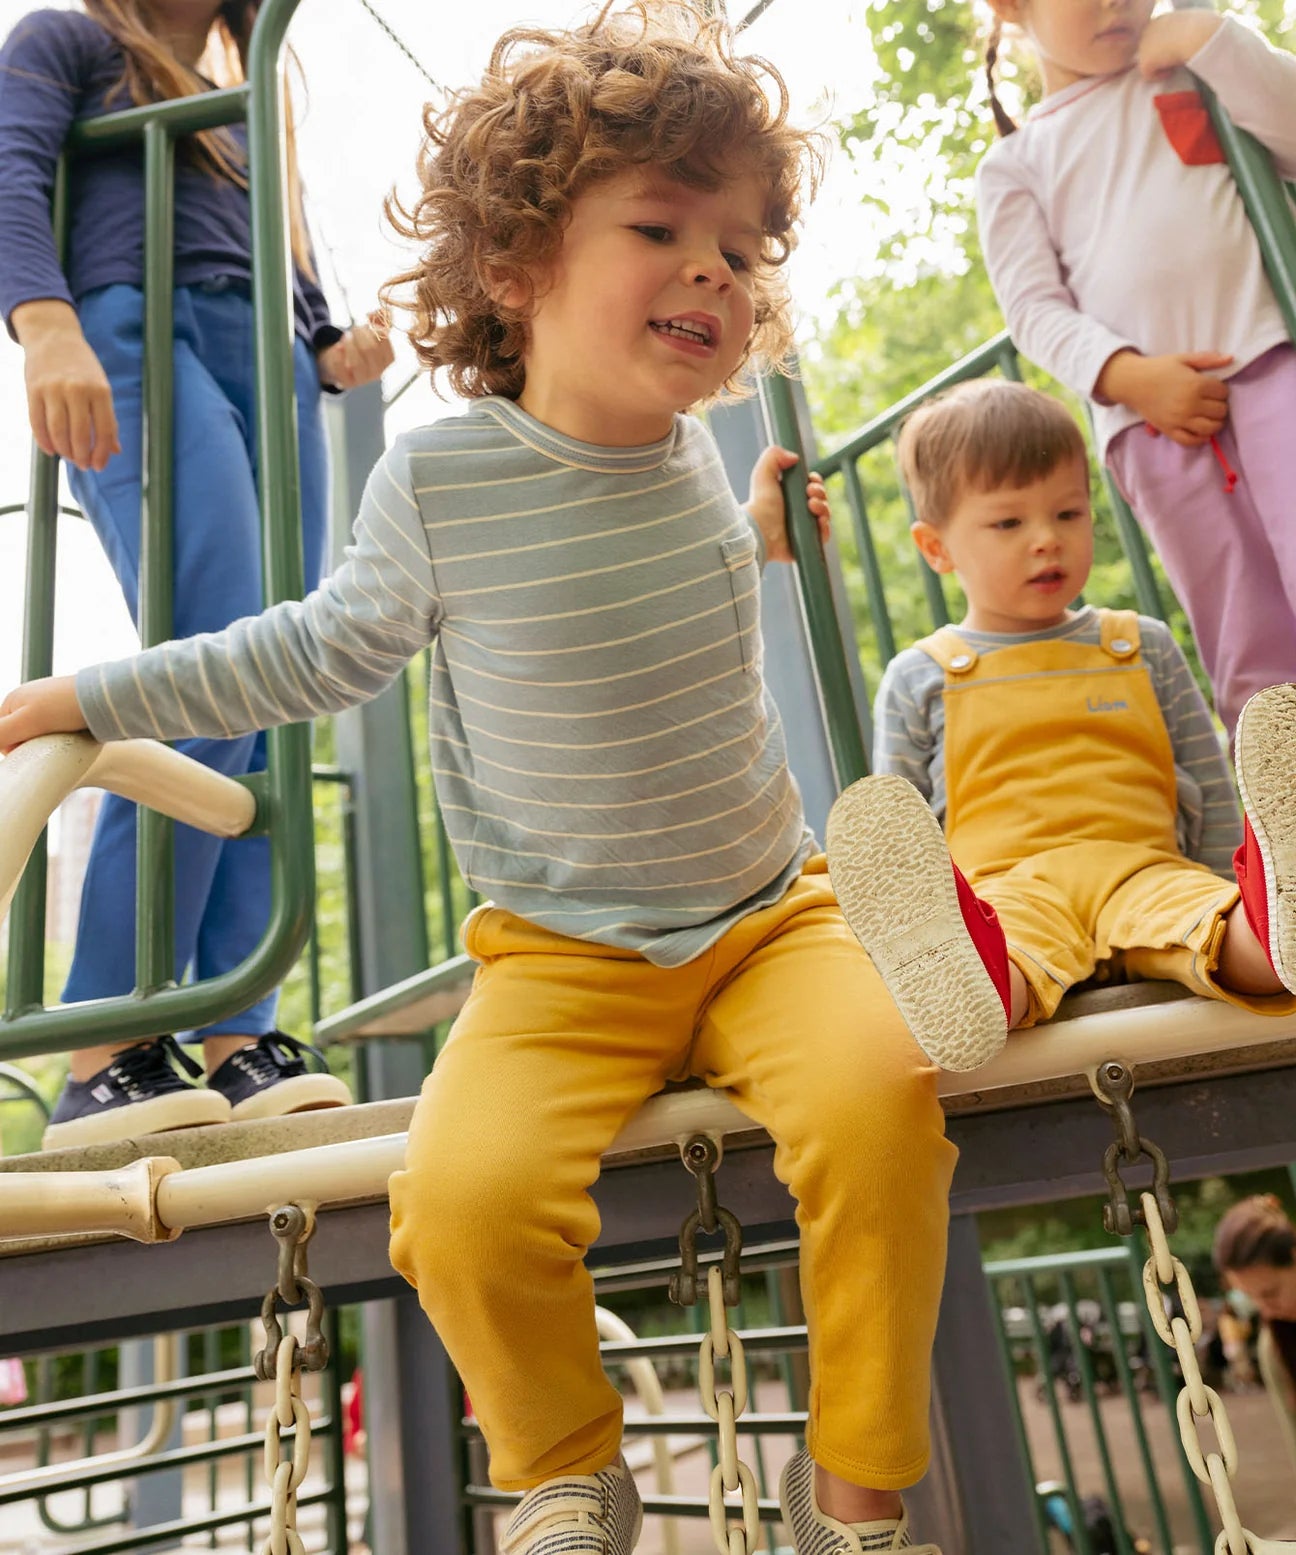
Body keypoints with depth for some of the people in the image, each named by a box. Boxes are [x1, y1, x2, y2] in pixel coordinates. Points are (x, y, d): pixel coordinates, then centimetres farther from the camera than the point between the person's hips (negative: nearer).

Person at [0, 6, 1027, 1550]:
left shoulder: (692, 453, 3)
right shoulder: (437, 481, -9)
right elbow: (324, 650, 8)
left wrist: (753, 540, 25)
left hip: (770, 917, 3)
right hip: (562, 961, -2)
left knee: (875, 1089, -28)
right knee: (463, 1191, -27)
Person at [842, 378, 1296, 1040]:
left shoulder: (1144, 646, 21)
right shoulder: (919, 678, 13)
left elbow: (1209, 793, 24)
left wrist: (1226, 907, 15)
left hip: (1144, 869, 3)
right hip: (1010, 886, -2)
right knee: (1005, 949, -39)